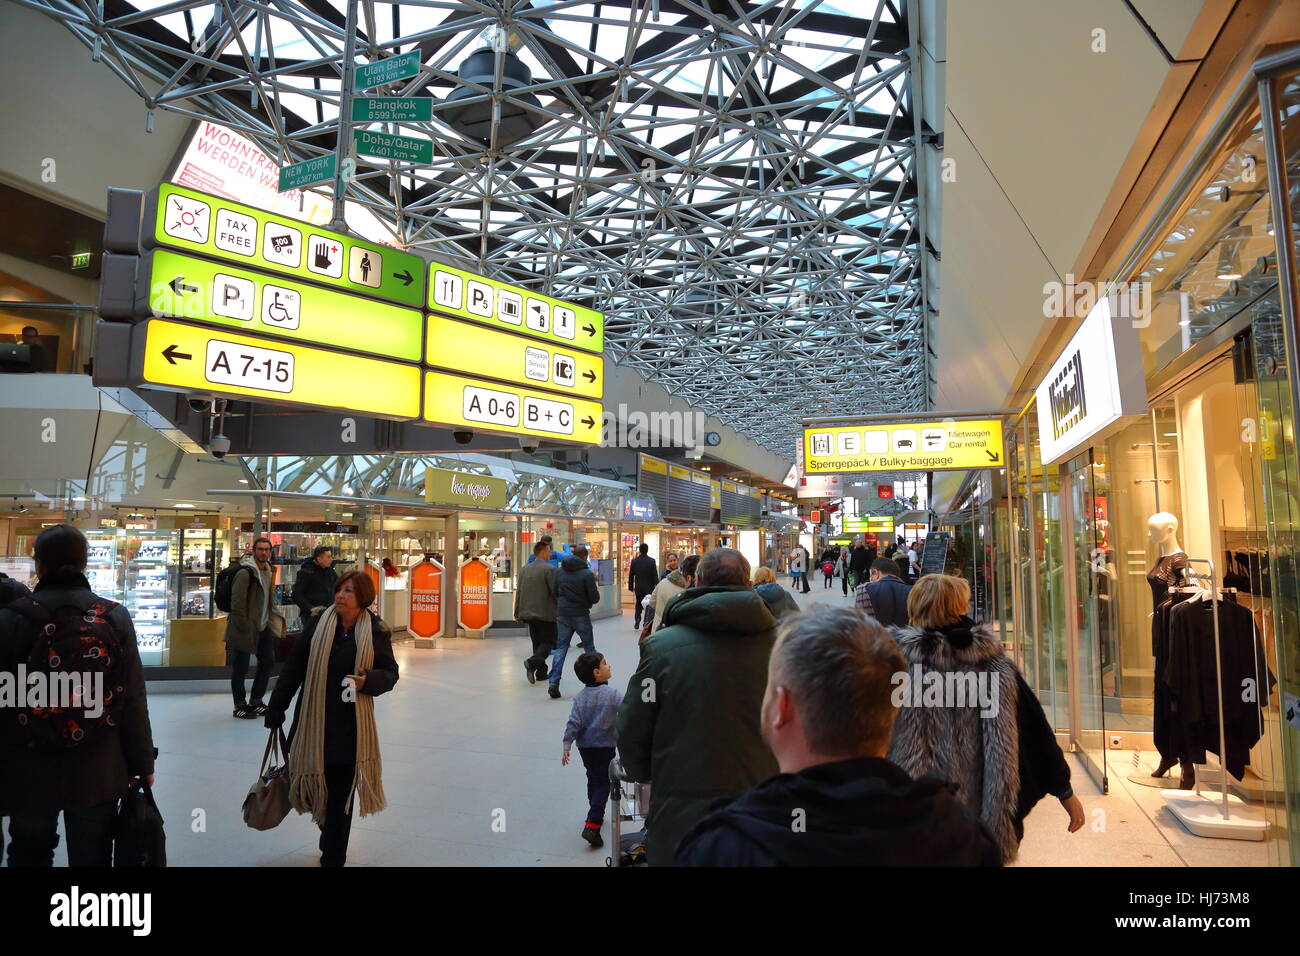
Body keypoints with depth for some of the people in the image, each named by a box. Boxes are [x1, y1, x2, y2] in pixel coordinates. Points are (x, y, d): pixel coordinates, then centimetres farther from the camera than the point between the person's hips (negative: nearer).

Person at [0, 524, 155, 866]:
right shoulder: (115, 617, -9)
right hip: (98, 774, 0)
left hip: (29, 773, 0)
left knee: (31, 854, 22)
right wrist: (142, 762, 5)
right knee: (91, 857, 15)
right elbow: (134, 701, -7)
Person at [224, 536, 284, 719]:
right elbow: (237, 602, -19)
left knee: (268, 661, 13)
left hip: (263, 627, 9)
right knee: (240, 668, 2)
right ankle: (240, 706, 16)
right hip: (245, 628, -9)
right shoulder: (245, 573, -16)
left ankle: (256, 702, 27)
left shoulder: (269, 571, 11)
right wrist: (243, 627, -19)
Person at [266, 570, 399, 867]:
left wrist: (367, 680, -20)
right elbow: (293, 669, 3)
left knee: (341, 791, 7)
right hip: (314, 719, 2)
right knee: (315, 784, 12)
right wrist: (276, 710, 6)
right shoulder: (317, 623, -3)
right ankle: (330, 837, 42)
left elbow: (390, 673, 0)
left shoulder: (376, 631, -6)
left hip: (351, 725, -1)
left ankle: (333, 856, 24)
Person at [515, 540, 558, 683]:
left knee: (537, 643, 14)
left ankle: (541, 672, 15)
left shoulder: (524, 569, 9)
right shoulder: (550, 569, -12)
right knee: (548, 642, 2)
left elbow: (519, 592, 12)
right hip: (546, 614, -7)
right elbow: (556, 592, -15)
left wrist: (517, 612, 19)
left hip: (529, 613, 7)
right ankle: (532, 662, -19)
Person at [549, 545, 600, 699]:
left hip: (562, 614, 4)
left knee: (560, 648, 5)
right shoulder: (587, 574, -12)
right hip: (580, 614, -4)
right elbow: (595, 598, -12)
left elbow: (555, 593, 11)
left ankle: (554, 683, -4)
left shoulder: (560, 571, 4)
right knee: (589, 648, 11)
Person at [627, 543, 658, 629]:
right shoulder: (652, 561, -9)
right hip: (649, 588, -2)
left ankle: (637, 618, -6)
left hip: (638, 588, 2)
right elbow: (655, 575, -8)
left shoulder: (634, 561, -3)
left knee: (638, 604, 16)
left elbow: (631, 575, 2)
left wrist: (631, 587, 11)